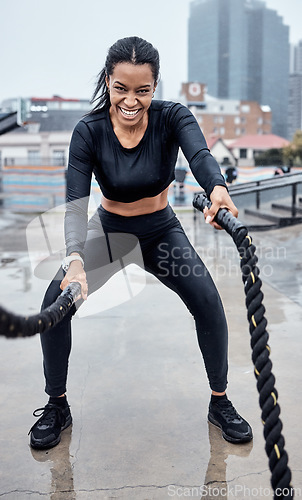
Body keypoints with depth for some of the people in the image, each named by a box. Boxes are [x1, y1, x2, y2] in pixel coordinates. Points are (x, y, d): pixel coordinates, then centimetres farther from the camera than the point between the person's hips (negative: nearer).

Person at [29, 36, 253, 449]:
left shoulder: (172, 118, -19)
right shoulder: (89, 132, -20)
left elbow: (201, 155, -40)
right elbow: (76, 203, -28)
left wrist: (218, 189, -65)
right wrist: (75, 260, -48)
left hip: (161, 229, 0)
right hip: (108, 230, 0)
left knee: (208, 301, -21)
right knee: (56, 300, -19)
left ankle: (220, 402, 3)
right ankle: (57, 406, 4)